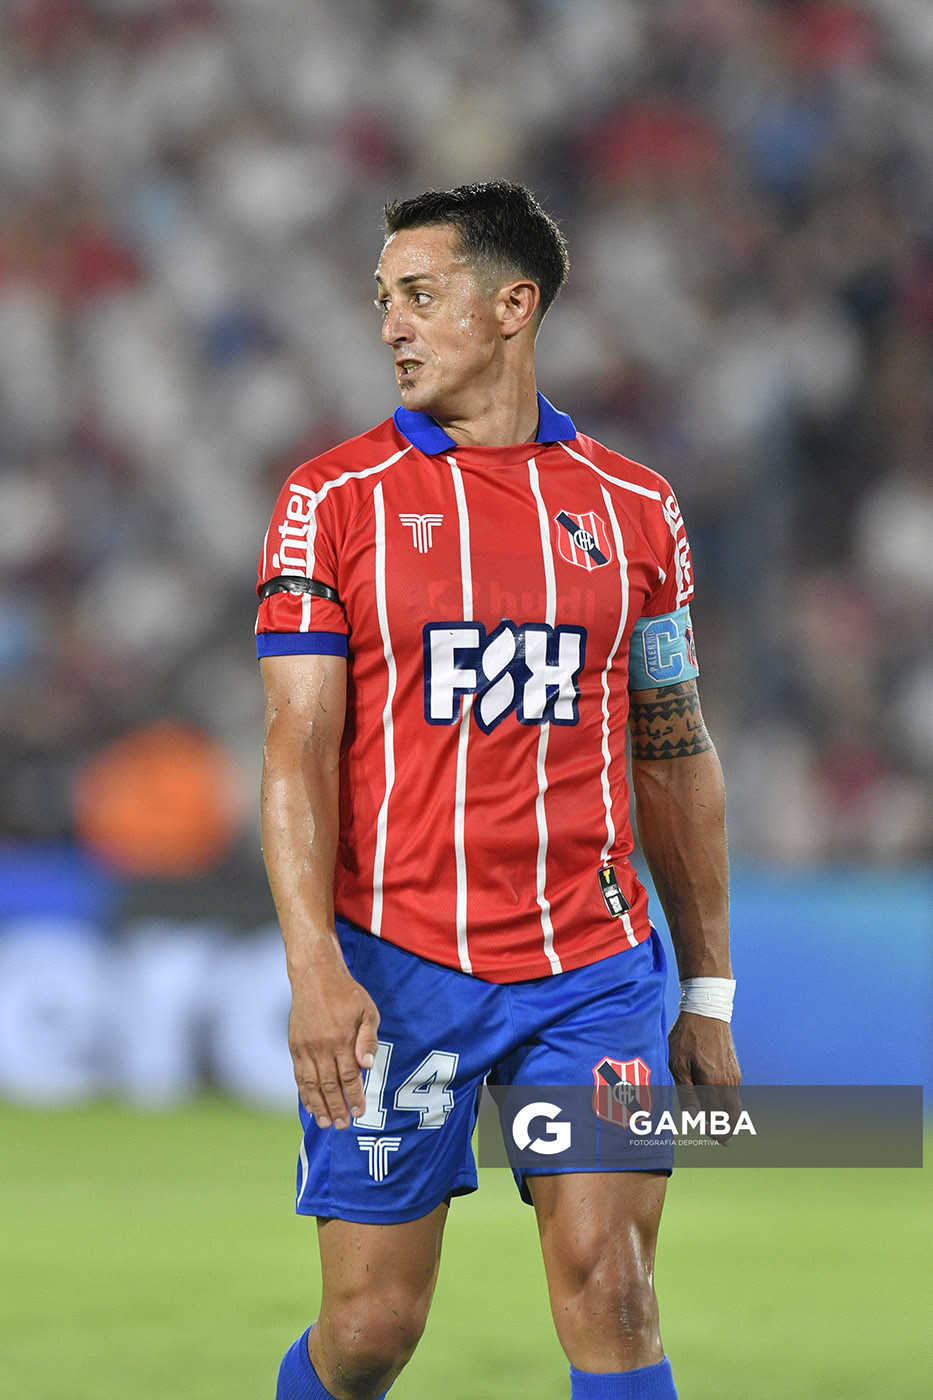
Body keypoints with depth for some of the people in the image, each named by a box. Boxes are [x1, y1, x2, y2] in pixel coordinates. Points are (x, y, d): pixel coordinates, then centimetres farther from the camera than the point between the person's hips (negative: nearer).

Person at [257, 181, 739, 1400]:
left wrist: (708, 995, 13)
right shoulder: (335, 500, 1)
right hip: (396, 969, -1)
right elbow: (298, 747, -4)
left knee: (611, 1292, -9)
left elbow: (675, 755, 14)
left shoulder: (633, 509, 8)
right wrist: (315, 967, -17)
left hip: (594, 967, 1)